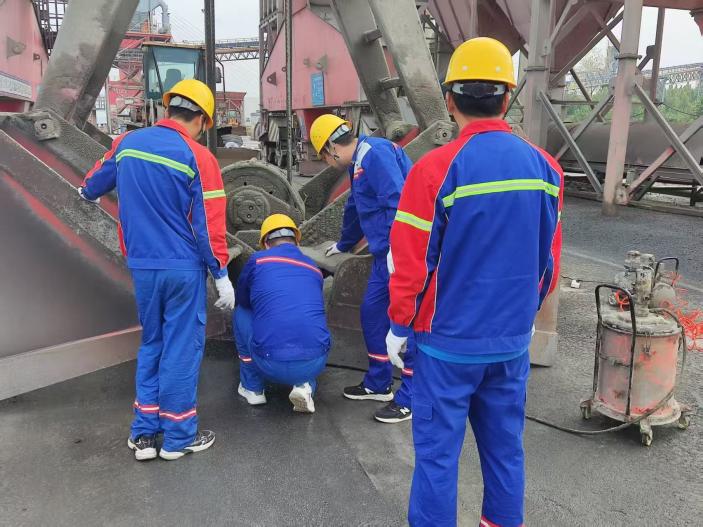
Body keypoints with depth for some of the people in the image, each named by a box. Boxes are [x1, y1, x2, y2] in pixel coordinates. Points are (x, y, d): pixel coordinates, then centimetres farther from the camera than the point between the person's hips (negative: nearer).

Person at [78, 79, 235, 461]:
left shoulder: (126, 143, 5)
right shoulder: (198, 157, -11)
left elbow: (92, 186, 22)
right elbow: (209, 226, -14)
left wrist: (87, 193, 46)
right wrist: (222, 276, -6)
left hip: (141, 266, 5)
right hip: (183, 268, -5)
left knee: (151, 345, 18)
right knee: (181, 348, 6)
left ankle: (144, 433, 23)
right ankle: (178, 437, 17)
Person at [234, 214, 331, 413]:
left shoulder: (258, 260, 7)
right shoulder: (314, 269, 19)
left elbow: (242, 300, 26)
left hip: (271, 365, -3)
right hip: (314, 364, 3)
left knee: (241, 313, 24)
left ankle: (252, 388, 28)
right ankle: (306, 385, 10)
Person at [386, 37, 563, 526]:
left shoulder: (436, 169, -17)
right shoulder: (545, 167, -1)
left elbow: (413, 263, -13)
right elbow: (548, 261, 7)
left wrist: (399, 326, 1)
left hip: (448, 341, -5)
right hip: (513, 340, 5)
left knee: (438, 452, 9)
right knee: (505, 447, 19)